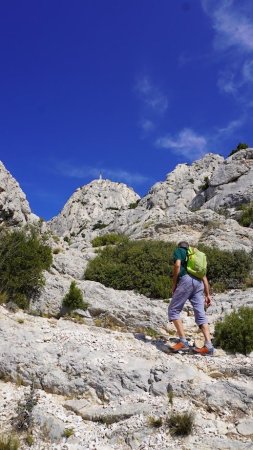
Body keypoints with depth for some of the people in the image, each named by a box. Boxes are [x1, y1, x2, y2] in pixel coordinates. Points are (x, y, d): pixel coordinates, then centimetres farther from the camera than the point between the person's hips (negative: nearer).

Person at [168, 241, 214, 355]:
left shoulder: (178, 251, 15)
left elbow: (177, 265, -6)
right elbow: (204, 277, 25)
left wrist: (174, 284, 0)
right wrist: (207, 295, 23)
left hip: (186, 280, -6)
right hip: (199, 283, 7)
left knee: (173, 310, 0)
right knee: (200, 315, 5)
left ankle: (183, 341, -10)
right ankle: (208, 346, -4)